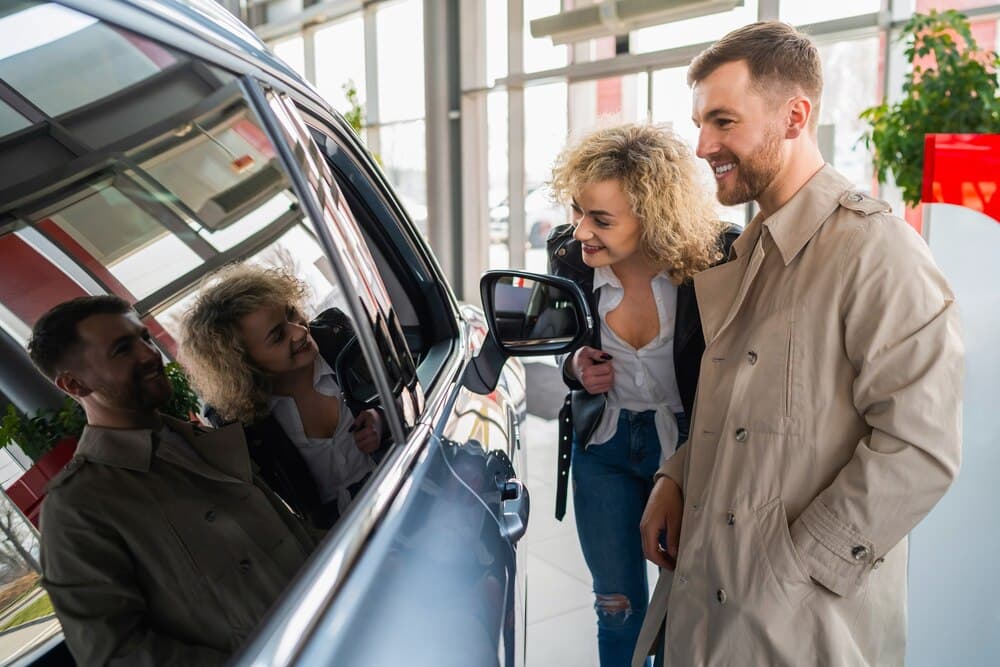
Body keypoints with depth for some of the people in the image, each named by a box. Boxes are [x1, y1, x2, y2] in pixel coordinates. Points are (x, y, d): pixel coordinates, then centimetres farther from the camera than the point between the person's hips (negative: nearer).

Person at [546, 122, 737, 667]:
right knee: (617, 607, 17)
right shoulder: (569, 257, -13)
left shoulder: (717, 261, -24)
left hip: (686, 442, -2)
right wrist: (575, 369, -16)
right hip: (602, 443, 3)